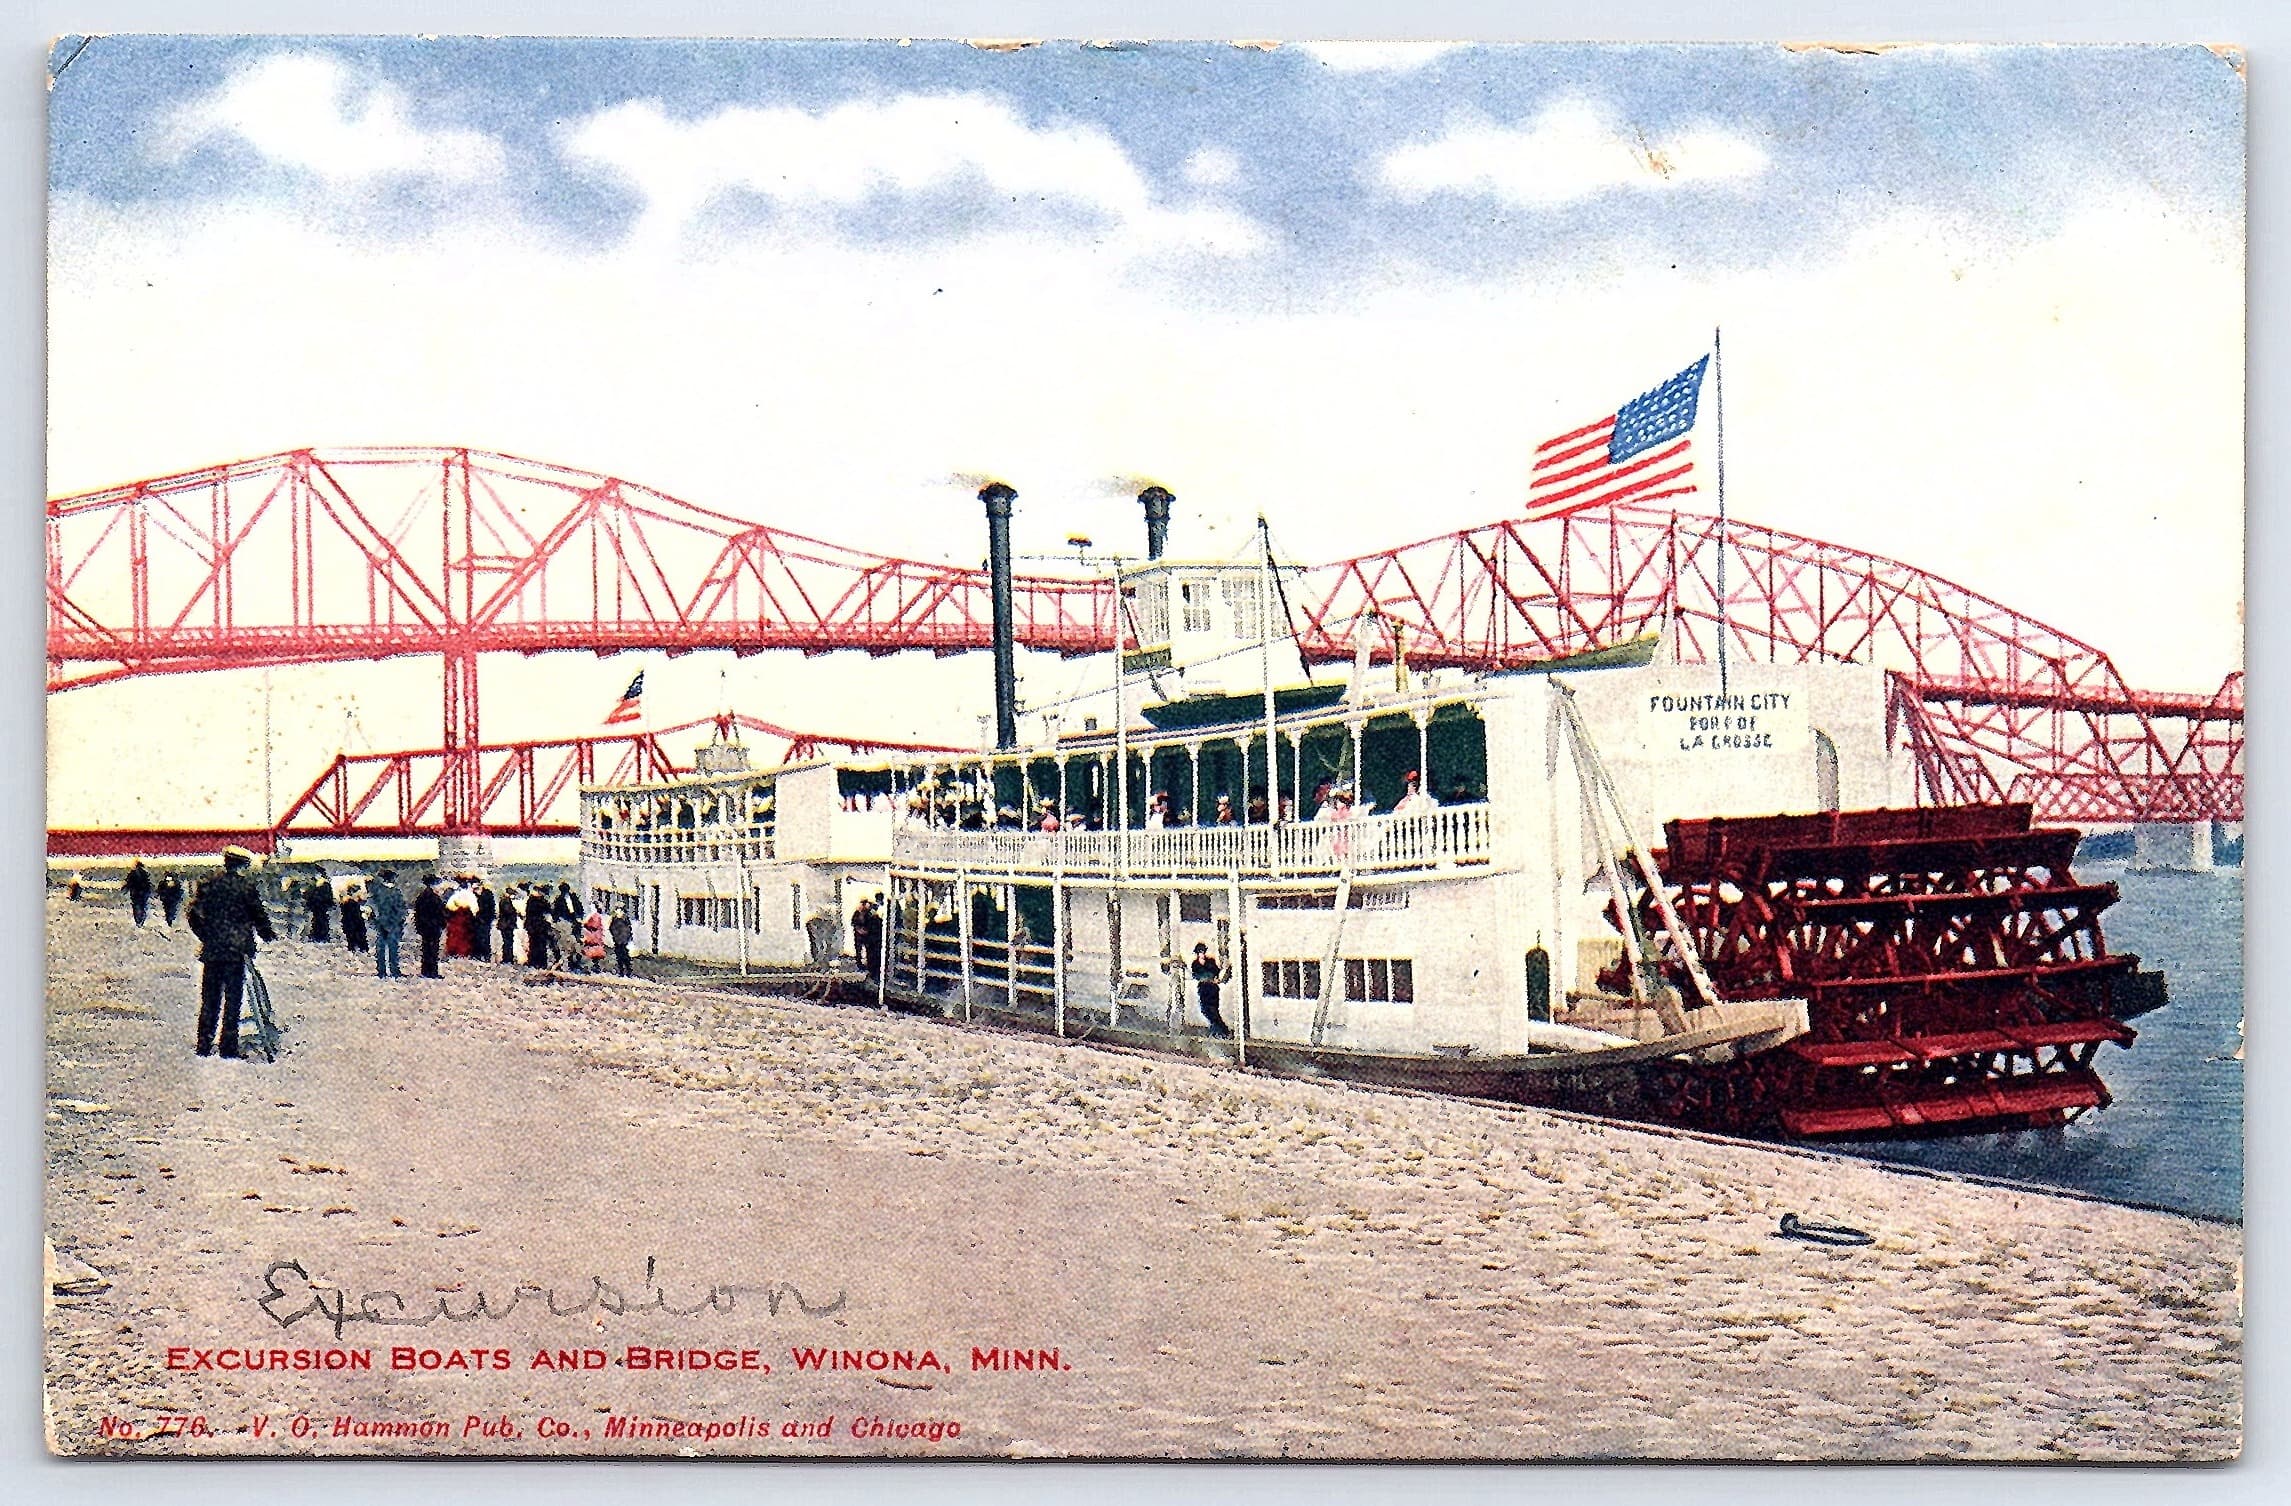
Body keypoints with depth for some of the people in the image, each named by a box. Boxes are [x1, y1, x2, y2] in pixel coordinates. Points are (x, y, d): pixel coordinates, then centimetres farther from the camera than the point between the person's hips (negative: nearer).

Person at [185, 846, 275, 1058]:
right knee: (233, 998, 1)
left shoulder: (209, 883, 4)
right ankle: (228, 1047, -2)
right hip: (236, 950, -4)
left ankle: (205, 1045, 12)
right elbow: (259, 915, -2)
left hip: (211, 948, 4)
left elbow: (195, 913, 5)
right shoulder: (246, 885, -7)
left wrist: (205, 935, 18)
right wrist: (268, 936, 14)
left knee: (209, 998, 11)